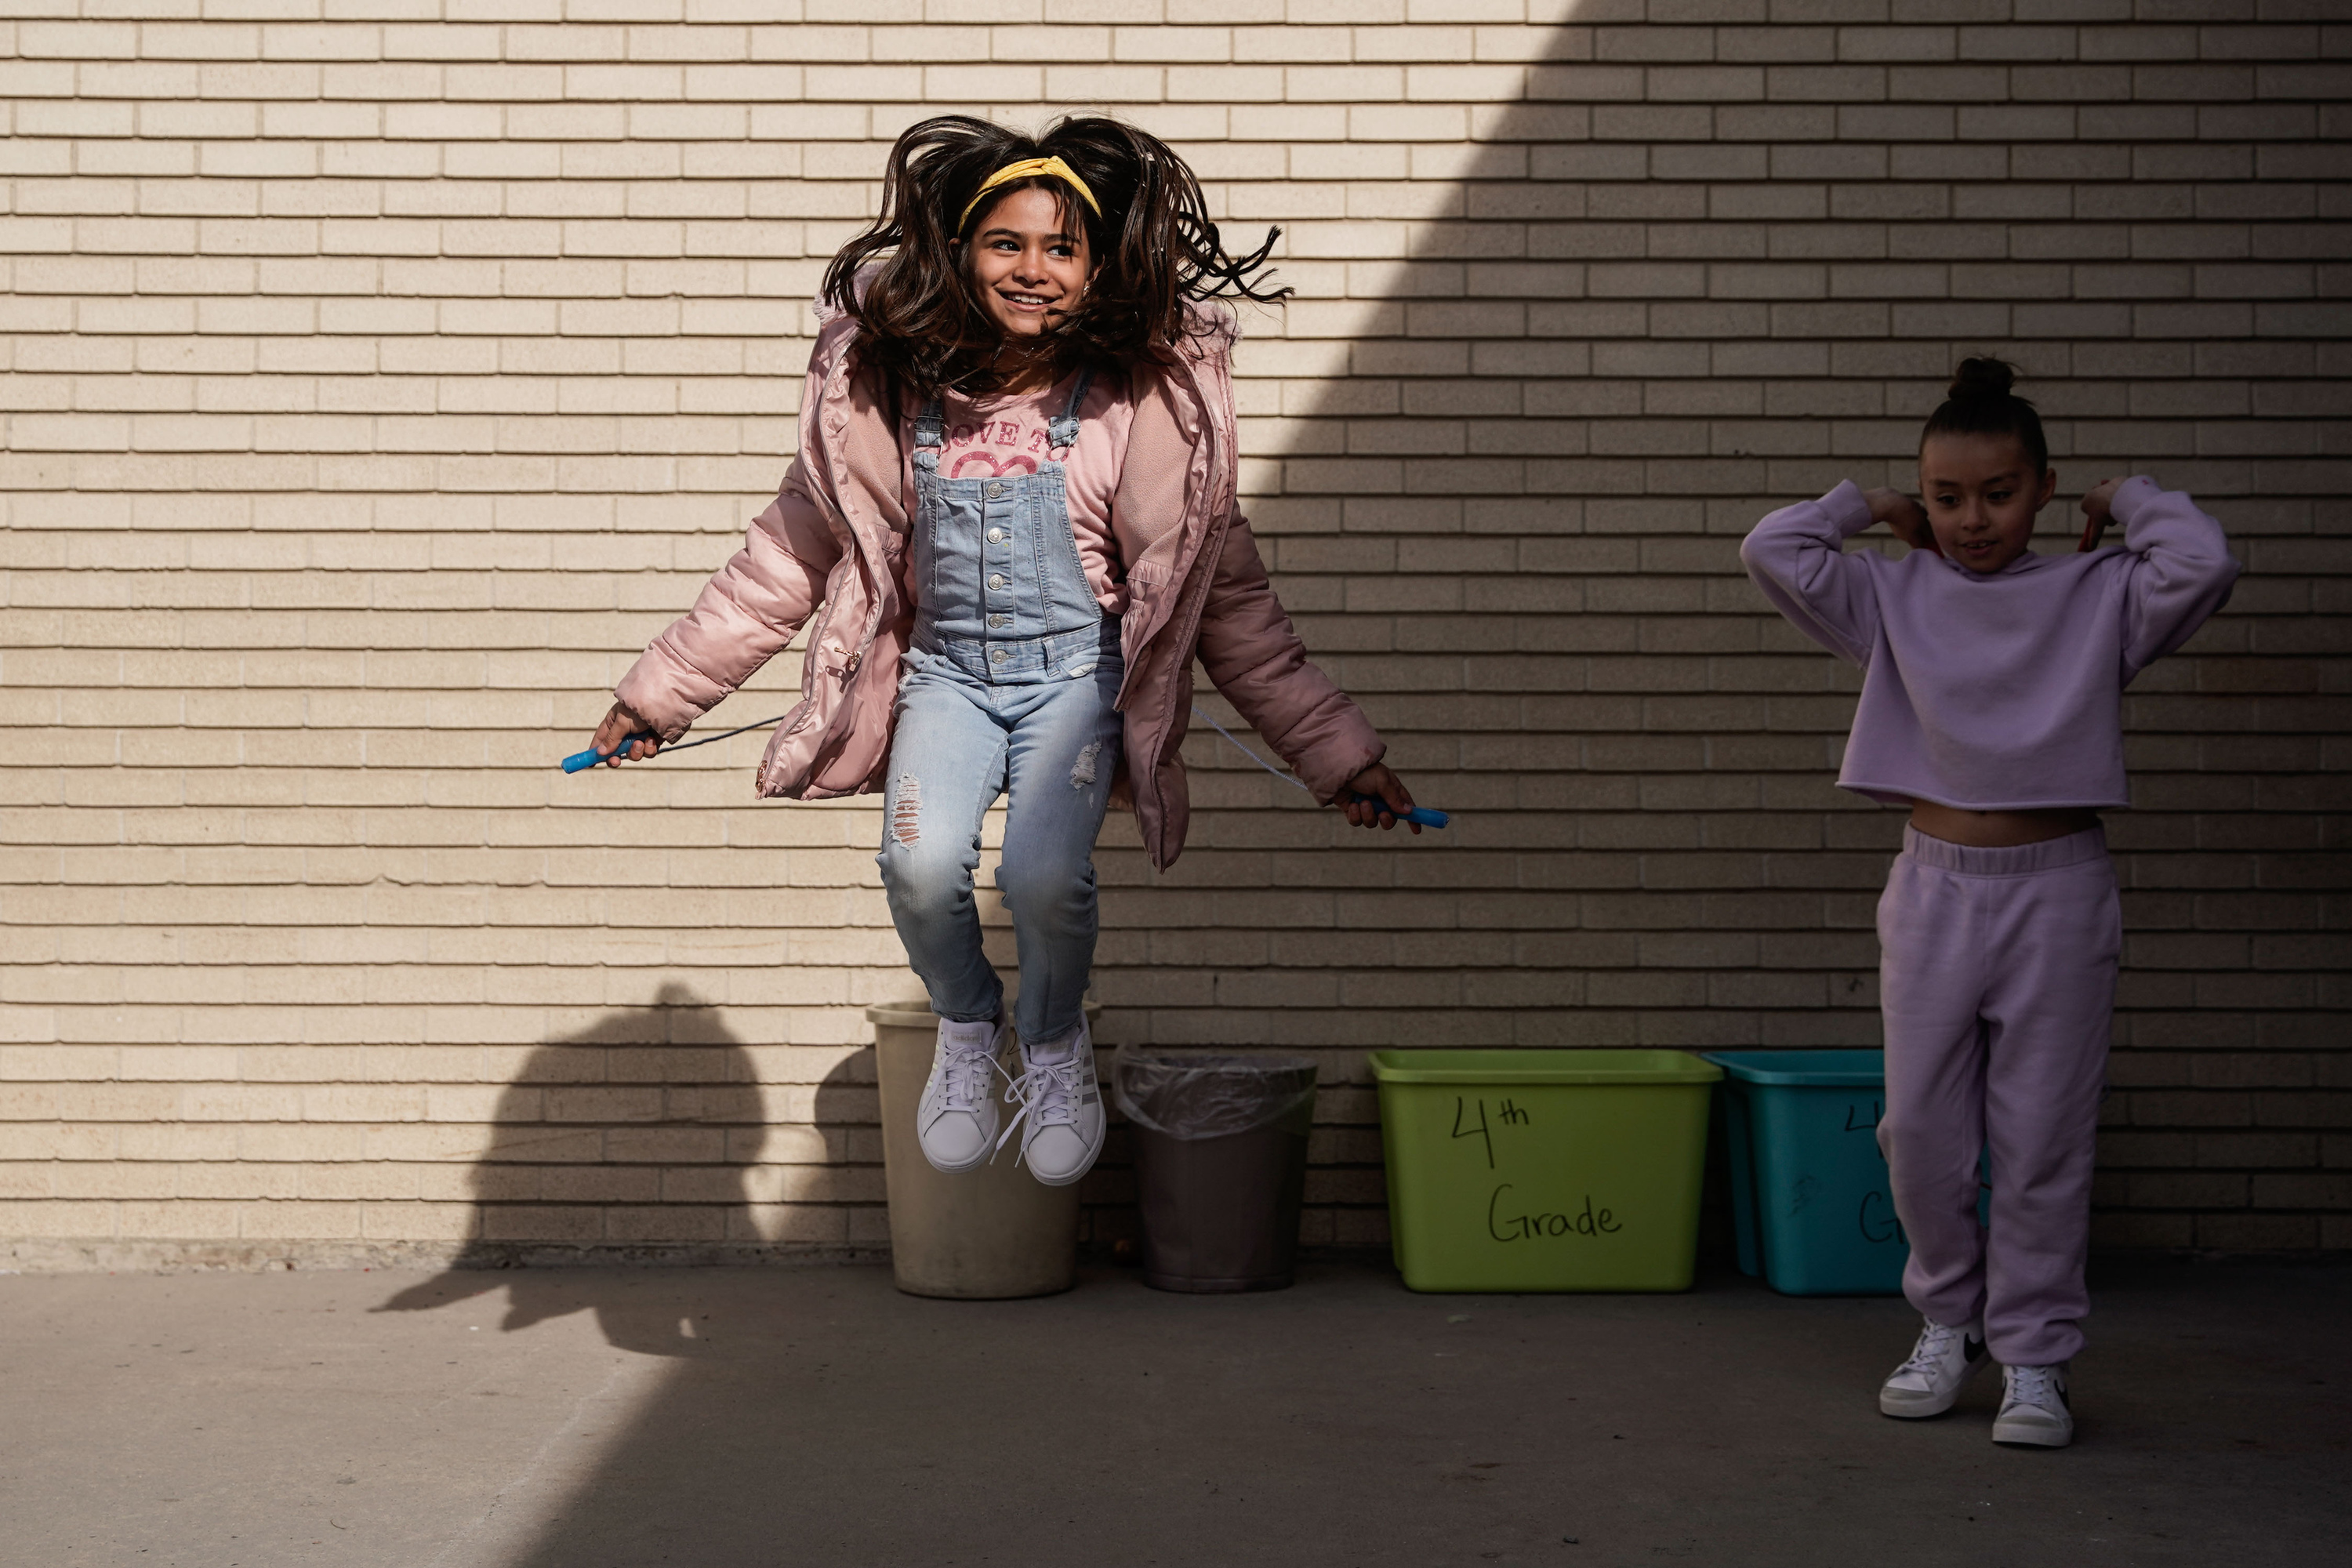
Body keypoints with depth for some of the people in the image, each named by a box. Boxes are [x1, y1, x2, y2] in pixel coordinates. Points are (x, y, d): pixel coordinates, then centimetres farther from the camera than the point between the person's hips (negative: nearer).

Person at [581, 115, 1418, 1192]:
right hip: (944, 674, 2)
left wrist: (1334, 753, -1)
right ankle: (965, 1025, 10)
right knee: (922, 863, -26)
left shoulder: (1147, 398, -8)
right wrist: (661, 693, 9)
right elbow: (788, 559, 7)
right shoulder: (886, 387, -4)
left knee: (1044, 874, -27)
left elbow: (1228, 597, 0)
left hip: (1076, 675, -1)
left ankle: (1053, 1039, 9)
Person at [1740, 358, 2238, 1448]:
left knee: (2044, 1141, 2)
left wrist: (2127, 500, 0)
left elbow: (2204, 563, -16)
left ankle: (2033, 1355, 13)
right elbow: (1771, 549, -5)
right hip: (1934, 888, 2)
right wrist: (1871, 508, 7)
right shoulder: (1894, 599, 5)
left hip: (2057, 890, -2)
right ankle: (1947, 1321, 26)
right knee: (1920, 1131, 6)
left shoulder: (2098, 597, 1)